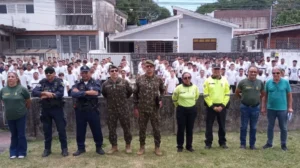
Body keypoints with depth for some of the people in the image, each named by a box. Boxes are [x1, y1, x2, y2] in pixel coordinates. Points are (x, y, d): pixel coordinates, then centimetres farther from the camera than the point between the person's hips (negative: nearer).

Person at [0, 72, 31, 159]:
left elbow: (28, 101, -2)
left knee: (21, 135, 4)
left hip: (21, 116, -3)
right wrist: (9, 108, 13)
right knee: (13, 135, 14)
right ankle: (13, 152, 25)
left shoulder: (22, 89, -13)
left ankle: (22, 152, 16)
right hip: (9, 116, 3)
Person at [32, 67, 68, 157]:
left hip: (57, 108, -3)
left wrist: (47, 96, -17)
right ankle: (47, 149, 25)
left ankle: (64, 148, 14)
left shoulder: (59, 81, -5)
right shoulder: (42, 82, 3)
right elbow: (34, 92, -9)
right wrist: (45, 93, -25)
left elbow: (60, 93, -18)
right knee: (46, 130, 11)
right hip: (45, 109, 3)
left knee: (61, 129, 2)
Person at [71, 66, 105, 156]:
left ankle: (99, 147, 22)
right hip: (80, 110, 2)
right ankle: (81, 148, 26)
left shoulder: (95, 83, 1)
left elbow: (96, 93, -18)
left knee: (97, 129, 5)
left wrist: (80, 93, -13)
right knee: (80, 130, 11)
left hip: (92, 110, -2)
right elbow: (73, 93, -14)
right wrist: (87, 92, -20)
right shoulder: (77, 84, 5)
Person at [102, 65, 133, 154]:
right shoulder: (105, 84, -1)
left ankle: (128, 145, 23)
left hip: (123, 108, -1)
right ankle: (114, 146, 23)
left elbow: (130, 91, 10)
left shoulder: (124, 82, -4)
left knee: (126, 127, 6)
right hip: (111, 109, 2)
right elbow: (104, 93, 18)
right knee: (111, 128, 8)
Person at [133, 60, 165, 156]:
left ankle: (157, 147, 21)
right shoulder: (139, 79, -1)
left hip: (154, 109, 0)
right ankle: (142, 147, 25)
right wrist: (136, 107, -1)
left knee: (156, 128, 6)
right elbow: (135, 94, 3)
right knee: (142, 129, 10)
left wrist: (161, 99, 0)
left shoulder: (158, 80, 0)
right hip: (142, 109, 0)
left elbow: (162, 91, 16)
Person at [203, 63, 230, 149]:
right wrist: (212, 106, -11)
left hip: (222, 106, 2)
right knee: (209, 125, 3)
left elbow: (227, 94, 4)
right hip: (210, 106, -2)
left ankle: (222, 142, 22)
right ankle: (208, 143, 13)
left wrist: (222, 105, -7)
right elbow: (206, 95, -6)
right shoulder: (208, 81, -2)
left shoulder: (225, 81, 6)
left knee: (222, 125, 10)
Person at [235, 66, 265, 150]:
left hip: (255, 107, 2)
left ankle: (252, 144, 21)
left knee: (253, 127, 9)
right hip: (245, 107, -2)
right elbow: (237, 92, 7)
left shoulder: (260, 82, 2)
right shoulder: (243, 82, -5)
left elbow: (263, 93, 17)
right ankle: (243, 144, 16)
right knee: (243, 126, 5)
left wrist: (257, 99, 10)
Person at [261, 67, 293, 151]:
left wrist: (290, 107, -2)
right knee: (270, 127, 12)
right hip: (271, 109, 1)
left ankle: (283, 144, 22)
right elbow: (265, 96, 5)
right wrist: (263, 107, 4)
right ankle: (269, 143, 25)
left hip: (282, 109, -1)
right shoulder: (268, 82, 0)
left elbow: (289, 95, 2)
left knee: (283, 128, 8)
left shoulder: (285, 82, -3)